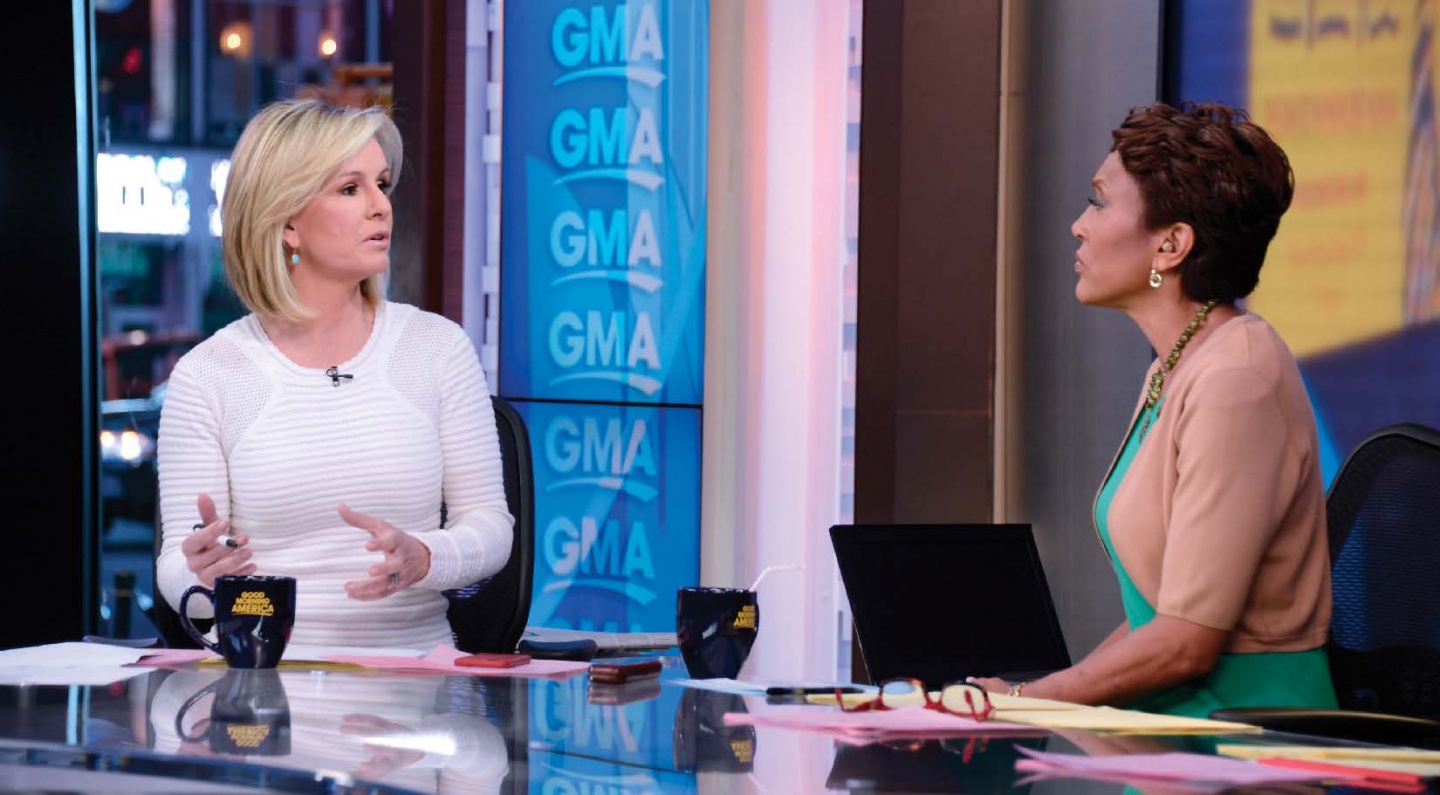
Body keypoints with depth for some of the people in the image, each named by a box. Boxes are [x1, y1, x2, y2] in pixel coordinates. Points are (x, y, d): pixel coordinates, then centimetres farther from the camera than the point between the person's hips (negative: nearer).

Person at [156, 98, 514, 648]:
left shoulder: (438, 347, 8)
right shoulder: (206, 374, 4)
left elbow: (489, 523, 8)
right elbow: (177, 570, 4)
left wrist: (421, 559, -14)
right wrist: (204, 572, -20)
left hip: (412, 664, -1)